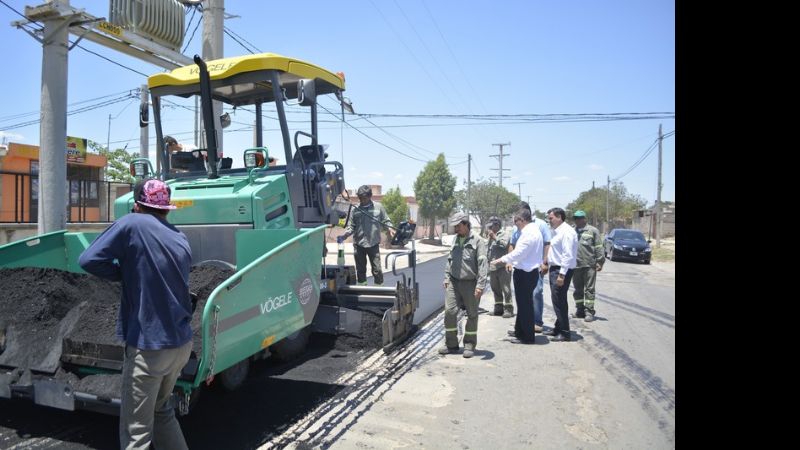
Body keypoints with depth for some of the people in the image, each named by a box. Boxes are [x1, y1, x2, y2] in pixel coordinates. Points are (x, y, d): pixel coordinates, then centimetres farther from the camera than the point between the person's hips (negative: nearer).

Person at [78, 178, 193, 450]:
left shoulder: (132, 224, -9)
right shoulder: (181, 239, 10)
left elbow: (89, 260, -13)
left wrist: (126, 275, 0)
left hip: (148, 346, -7)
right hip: (182, 343, 7)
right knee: (161, 410, 25)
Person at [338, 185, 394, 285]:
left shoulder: (378, 207, 0)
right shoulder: (355, 209, 2)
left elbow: (386, 221, 7)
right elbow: (351, 226, 4)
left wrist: (390, 229, -12)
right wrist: (343, 236, -11)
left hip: (374, 243, -2)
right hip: (358, 244, 2)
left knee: (377, 269, -3)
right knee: (360, 269, 12)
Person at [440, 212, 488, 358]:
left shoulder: (477, 241, -9)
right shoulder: (455, 239, 11)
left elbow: (482, 264, -14)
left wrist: (480, 285, -20)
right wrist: (447, 278, 11)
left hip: (470, 283, -5)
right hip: (454, 282, 5)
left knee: (472, 315, 7)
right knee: (450, 311, -1)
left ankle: (469, 345, 21)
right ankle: (451, 344, 13)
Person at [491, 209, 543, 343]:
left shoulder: (529, 233, -20)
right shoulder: (534, 230, 12)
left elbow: (518, 253, -22)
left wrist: (501, 259, -11)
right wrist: (509, 261, 14)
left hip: (525, 273, -10)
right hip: (529, 271, 10)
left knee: (525, 304, -1)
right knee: (523, 302, 19)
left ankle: (528, 336, 9)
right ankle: (520, 331, 32)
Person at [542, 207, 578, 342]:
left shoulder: (566, 232, -16)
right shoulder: (557, 231, 14)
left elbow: (568, 255, -22)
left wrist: (562, 274, -24)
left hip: (562, 270, -10)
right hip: (555, 269, 10)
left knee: (559, 301, -5)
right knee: (557, 300, 17)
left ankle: (564, 333, 3)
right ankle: (558, 328, 29)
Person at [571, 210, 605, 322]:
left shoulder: (593, 231, 1)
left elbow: (599, 247, -1)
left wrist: (599, 261, -7)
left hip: (589, 265, -4)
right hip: (575, 265, 4)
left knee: (589, 289, -2)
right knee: (578, 290, 10)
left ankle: (589, 311, 3)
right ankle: (580, 310, 20)